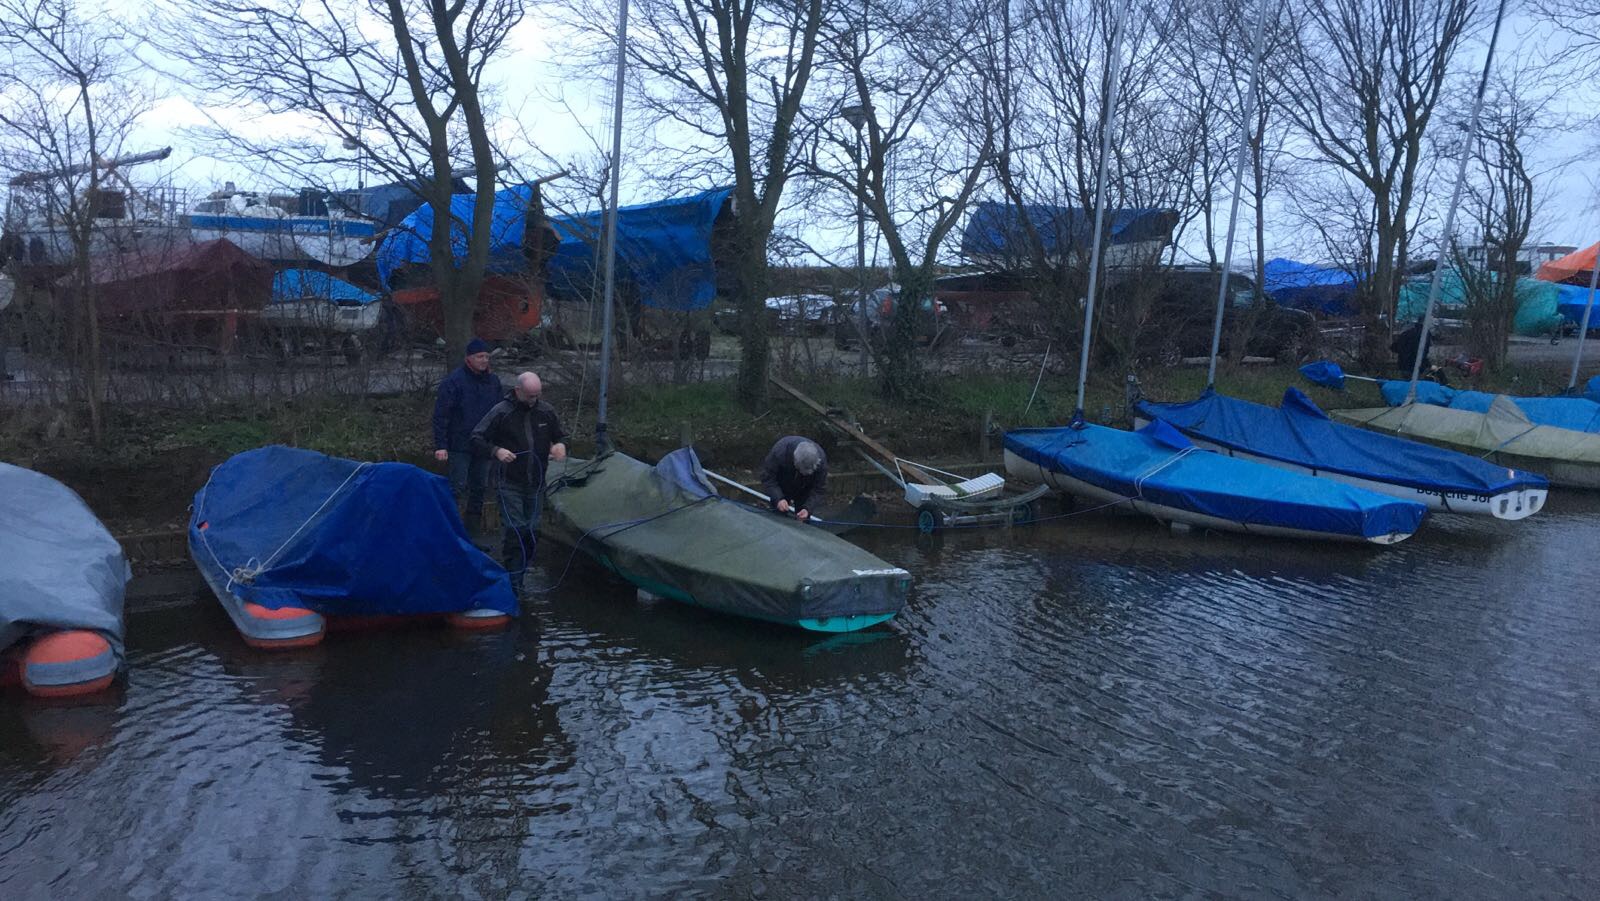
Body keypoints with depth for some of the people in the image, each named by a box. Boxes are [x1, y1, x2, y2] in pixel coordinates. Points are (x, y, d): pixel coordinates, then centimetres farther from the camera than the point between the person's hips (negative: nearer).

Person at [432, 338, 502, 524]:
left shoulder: (493, 381, 6)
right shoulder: (453, 381, -12)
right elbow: (440, 416, -12)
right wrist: (440, 446, -17)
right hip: (459, 446, -5)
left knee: (479, 487, 13)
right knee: (457, 487, -3)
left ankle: (474, 524, 26)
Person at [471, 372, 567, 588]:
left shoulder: (546, 411, 4)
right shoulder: (500, 412, -9)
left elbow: (561, 436, 17)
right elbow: (477, 439, -6)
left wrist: (560, 445, -7)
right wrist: (496, 451, -24)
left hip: (536, 484, 4)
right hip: (510, 483, -4)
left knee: (532, 529, 11)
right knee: (513, 529, -7)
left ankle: (523, 571, 25)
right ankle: (513, 580, 0)